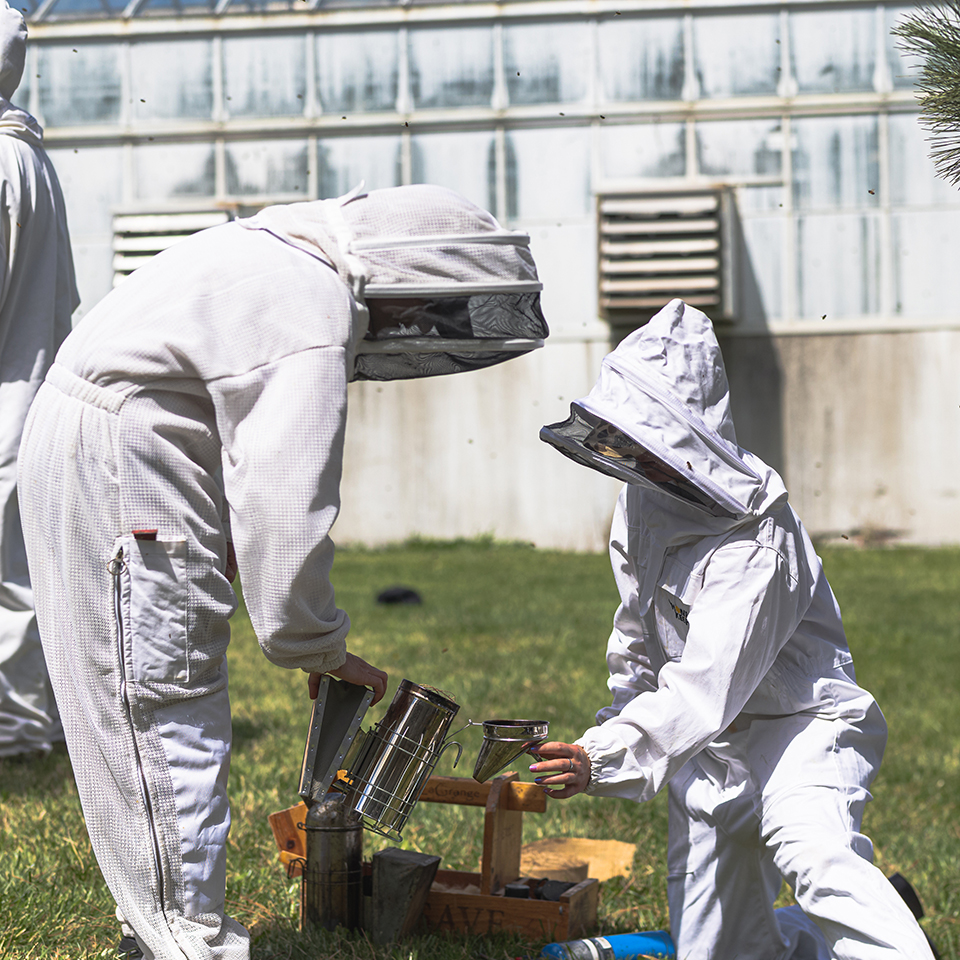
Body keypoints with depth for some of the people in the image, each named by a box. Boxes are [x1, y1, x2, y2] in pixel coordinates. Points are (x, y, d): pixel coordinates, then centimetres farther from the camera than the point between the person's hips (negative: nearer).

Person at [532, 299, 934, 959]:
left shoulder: (756, 538, -25)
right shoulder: (642, 502, 1)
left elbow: (706, 687, -33)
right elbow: (638, 633, 18)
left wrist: (605, 757, -40)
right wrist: (622, 720, 19)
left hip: (800, 724, -8)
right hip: (707, 741, 8)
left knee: (811, 849, -39)